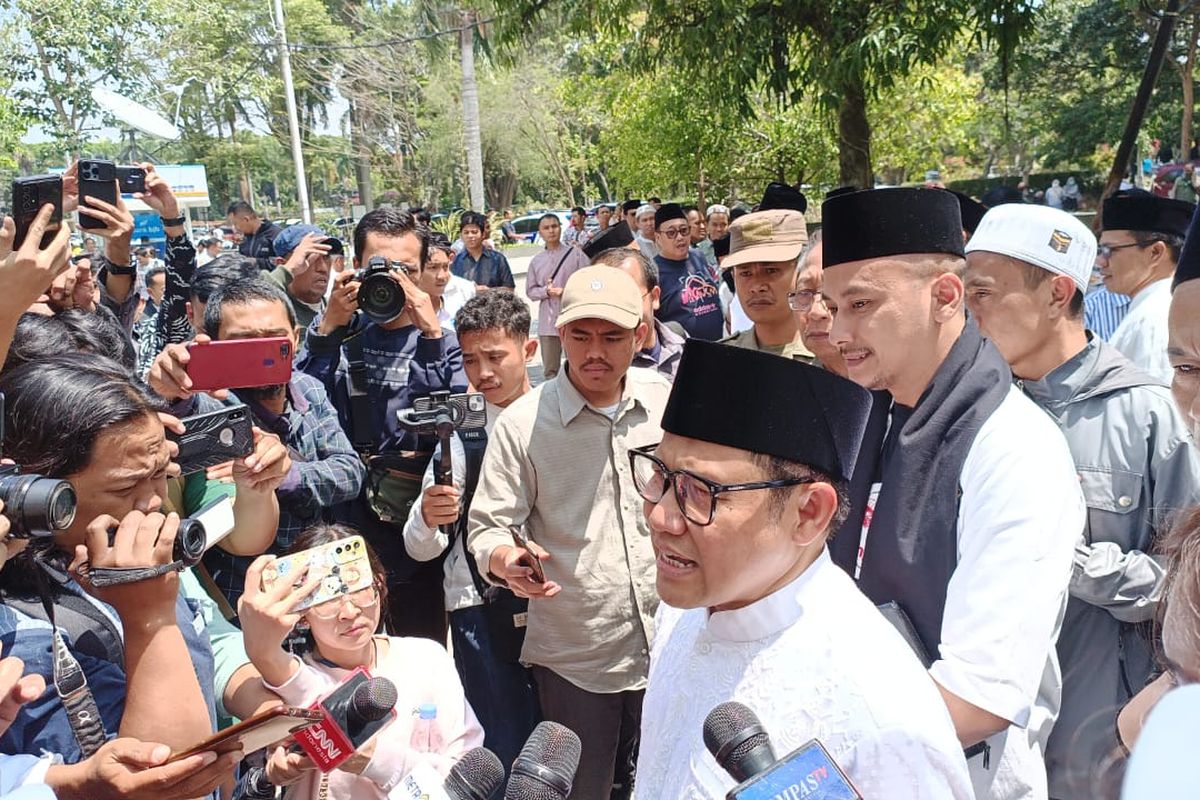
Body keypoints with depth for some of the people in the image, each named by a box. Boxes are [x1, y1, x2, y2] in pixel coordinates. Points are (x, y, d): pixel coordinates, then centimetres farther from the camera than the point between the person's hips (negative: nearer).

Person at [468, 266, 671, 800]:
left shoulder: (666, 401, -2)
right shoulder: (522, 423, -12)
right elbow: (488, 529, -9)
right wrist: (509, 561, -31)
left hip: (669, 648, 3)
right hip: (574, 661, -3)